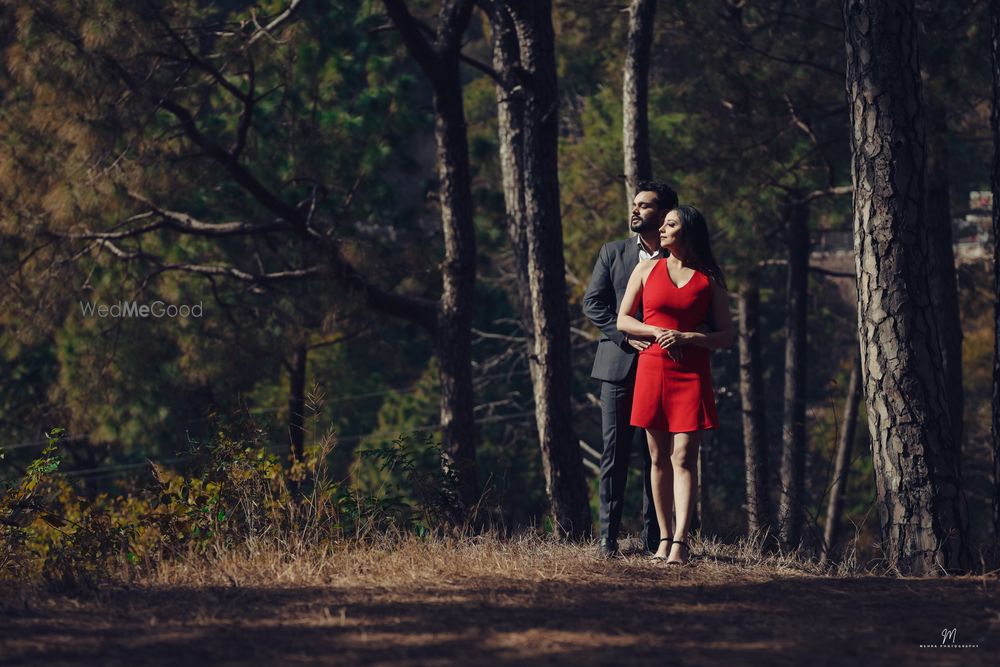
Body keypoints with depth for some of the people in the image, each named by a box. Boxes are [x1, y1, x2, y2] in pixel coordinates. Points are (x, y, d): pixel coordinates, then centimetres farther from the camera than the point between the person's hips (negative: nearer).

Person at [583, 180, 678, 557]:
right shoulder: (613, 254, 9)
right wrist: (626, 337, -10)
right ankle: (608, 537, 1)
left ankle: (655, 540, 5)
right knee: (614, 455, -1)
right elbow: (592, 304, 3)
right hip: (619, 367, 1)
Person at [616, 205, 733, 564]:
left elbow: (726, 336, 5)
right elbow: (623, 320, 10)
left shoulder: (709, 280, 6)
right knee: (658, 457, 4)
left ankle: (680, 541, -17)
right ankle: (663, 537, 10)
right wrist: (657, 332, -7)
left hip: (691, 373, -2)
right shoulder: (647, 270, 10)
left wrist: (687, 337, -11)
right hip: (652, 369, 2)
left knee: (683, 457, -11)